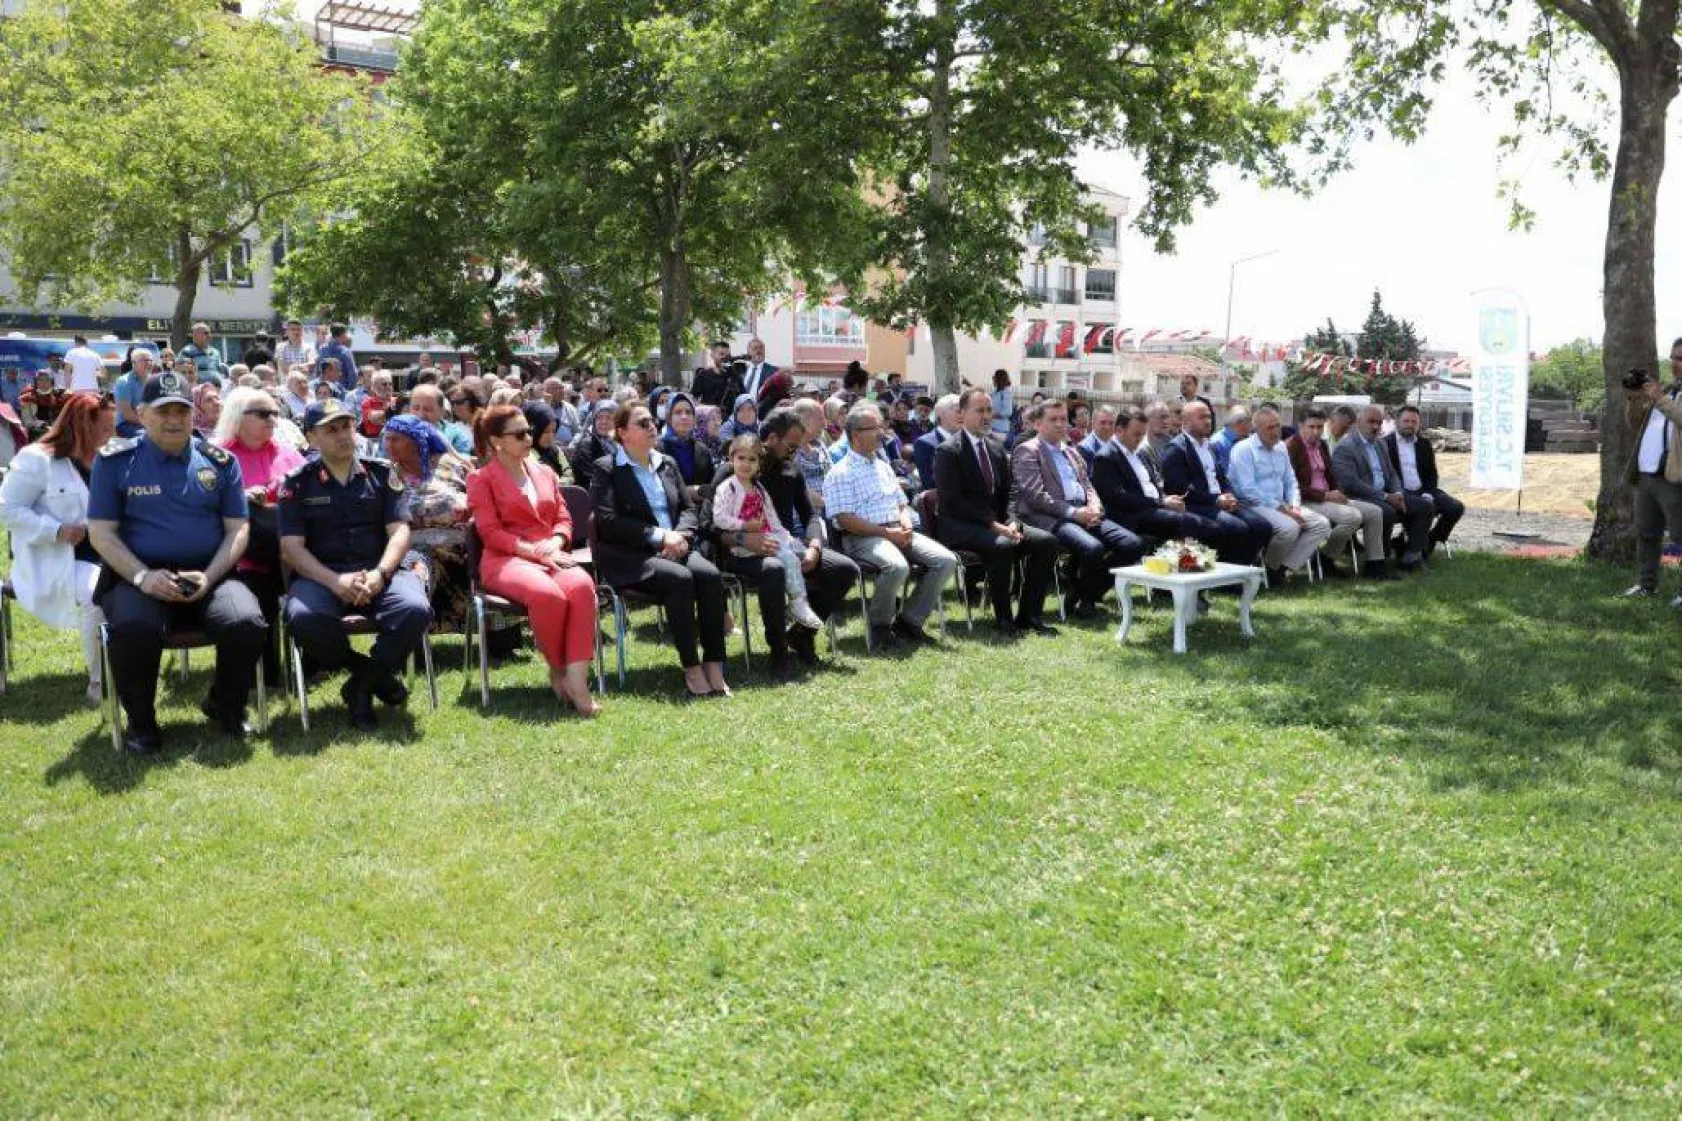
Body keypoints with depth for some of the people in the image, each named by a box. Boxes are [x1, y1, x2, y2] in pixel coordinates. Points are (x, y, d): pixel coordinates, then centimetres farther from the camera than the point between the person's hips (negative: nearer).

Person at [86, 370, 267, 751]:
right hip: (138, 577, -1)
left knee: (247, 624, -28)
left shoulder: (219, 461, 9)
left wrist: (209, 577, -12)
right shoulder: (115, 461, 5)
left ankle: (226, 706, 3)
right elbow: (101, 533, 1)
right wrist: (143, 576, -16)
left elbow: (237, 529, 6)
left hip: (210, 576, 2)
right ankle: (141, 722, -7)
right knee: (134, 628, -35)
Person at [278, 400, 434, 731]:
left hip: (379, 571, 1)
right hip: (321, 576, -1)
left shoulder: (381, 473, 11)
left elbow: (399, 531, 4)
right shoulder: (298, 483, 7)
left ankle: (361, 687, -7)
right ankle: (378, 675, -8)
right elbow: (292, 548, -1)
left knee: (415, 610, -31)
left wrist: (379, 574, -16)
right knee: (302, 618, -35)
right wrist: (336, 582, -18)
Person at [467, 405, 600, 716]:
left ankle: (576, 679, -37)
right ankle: (558, 671, -15)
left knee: (582, 585, -33)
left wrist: (555, 543, -5)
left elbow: (563, 518, 18)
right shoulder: (481, 479, 7)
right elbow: (490, 532, -3)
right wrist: (533, 550, -15)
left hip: (550, 556, 4)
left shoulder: (545, 473, 24)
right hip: (505, 560, -4)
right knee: (548, 594, -38)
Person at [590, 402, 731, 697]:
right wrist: (659, 536, -15)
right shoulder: (606, 469, 2)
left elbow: (688, 509, 19)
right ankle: (691, 668, -27)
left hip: (675, 548, 5)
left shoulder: (667, 464, 21)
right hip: (629, 555, -5)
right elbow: (608, 521, -9)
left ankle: (714, 665, -25)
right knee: (680, 578, -33)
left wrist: (680, 534, -5)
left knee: (709, 575, -26)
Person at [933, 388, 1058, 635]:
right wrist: (993, 524, -21)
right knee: (1001, 545, -35)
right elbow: (953, 502, -16)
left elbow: (1006, 494, 16)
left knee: (1046, 541, -11)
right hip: (959, 527, -7)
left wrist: (1011, 523, -5)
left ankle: (1029, 615, -6)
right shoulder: (948, 451, -8)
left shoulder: (997, 448, 15)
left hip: (997, 524, 7)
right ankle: (1003, 618, -19)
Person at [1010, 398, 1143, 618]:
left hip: (1083, 514, 8)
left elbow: (1088, 486, 24)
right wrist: (1073, 512, -16)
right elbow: (1035, 496, -9)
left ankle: (1087, 594, 0)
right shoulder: (1026, 451, 2)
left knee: (1133, 544, -13)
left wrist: (1094, 507, 0)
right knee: (1093, 548, -35)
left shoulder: (1072, 453, 27)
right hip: (1049, 517, -8)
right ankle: (1080, 600, -7)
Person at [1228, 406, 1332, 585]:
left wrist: (1295, 507, 1)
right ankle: (1271, 569, -8)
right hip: (1254, 506, -8)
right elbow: (1248, 490, -16)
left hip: (1281, 505, 8)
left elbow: (1291, 482, 21)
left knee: (1322, 524, -9)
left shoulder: (1281, 447, 17)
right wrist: (1281, 509, -16)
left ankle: (1286, 567, -14)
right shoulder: (1244, 449, -7)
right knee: (1289, 527, -33)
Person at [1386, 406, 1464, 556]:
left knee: (1457, 507, -13)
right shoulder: (1385, 443, 2)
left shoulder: (1424, 444, 18)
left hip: (1424, 492, 6)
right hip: (1402, 494, -6)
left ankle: (1430, 541, 3)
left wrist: (1428, 494, -5)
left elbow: (1432, 474, 14)